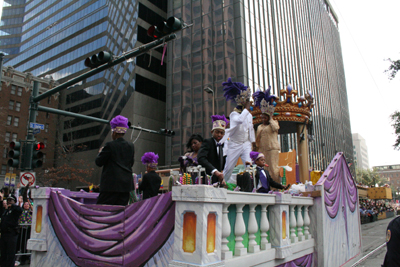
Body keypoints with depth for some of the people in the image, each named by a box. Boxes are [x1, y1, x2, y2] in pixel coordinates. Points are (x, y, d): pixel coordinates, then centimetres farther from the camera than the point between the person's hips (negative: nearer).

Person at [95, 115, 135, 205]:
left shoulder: (110, 145, -10)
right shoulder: (131, 146, 7)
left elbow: (98, 162, -3)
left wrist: (100, 152, 15)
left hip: (111, 184, -6)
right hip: (126, 184, 6)